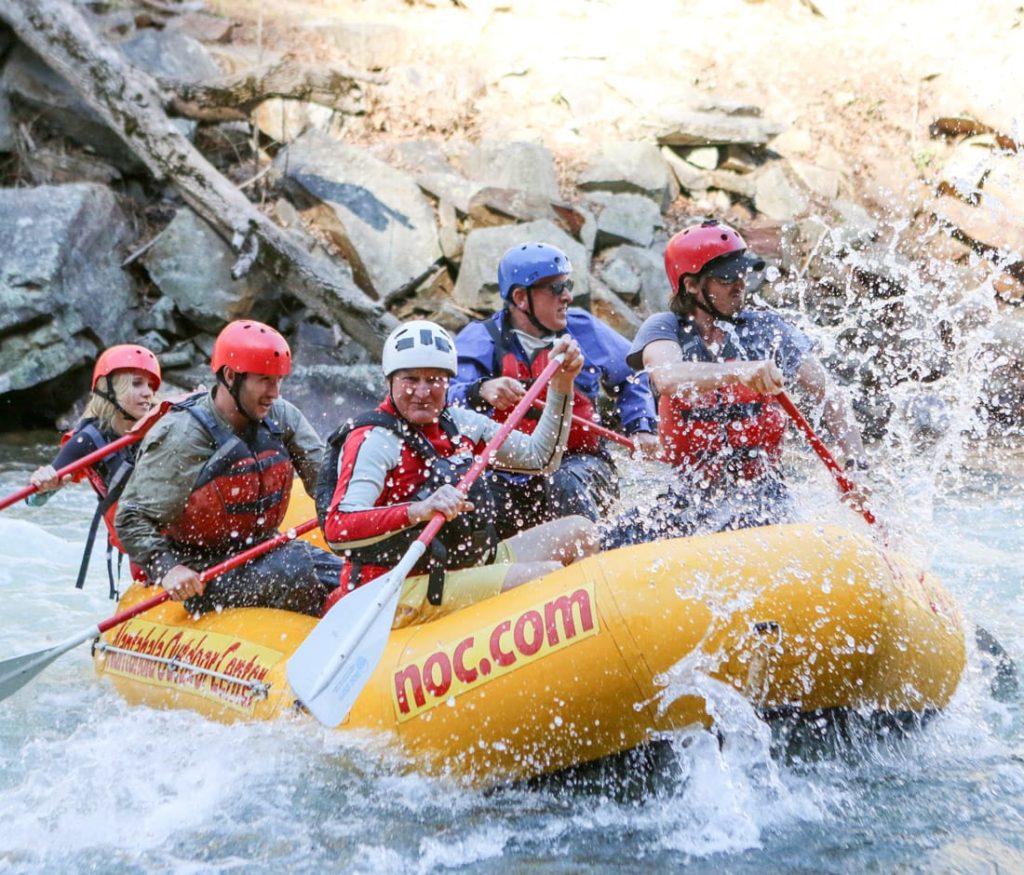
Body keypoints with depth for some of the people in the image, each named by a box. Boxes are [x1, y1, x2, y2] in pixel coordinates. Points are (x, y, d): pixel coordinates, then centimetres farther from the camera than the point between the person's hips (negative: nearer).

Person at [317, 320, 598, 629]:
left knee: (579, 532, 9)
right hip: (403, 596, -9)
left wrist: (561, 386, 6)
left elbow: (541, 458, 17)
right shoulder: (373, 441, -14)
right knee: (550, 577, -21)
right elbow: (337, 528, -28)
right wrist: (421, 510, -41)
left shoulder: (457, 423, 10)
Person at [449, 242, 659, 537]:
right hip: (509, 477, 0)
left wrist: (641, 428, 11)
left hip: (580, 462, 1)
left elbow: (632, 376, 25)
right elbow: (451, 395, -19)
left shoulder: (584, 330, 7)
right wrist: (481, 391, -41)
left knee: (566, 483, -34)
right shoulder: (481, 340, -1)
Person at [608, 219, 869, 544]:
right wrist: (739, 373, -41)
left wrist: (856, 466, -13)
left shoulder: (765, 329, 4)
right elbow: (668, 378, -25)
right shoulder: (664, 329, 0)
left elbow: (829, 397, 2)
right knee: (622, 543, -16)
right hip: (689, 497, 1)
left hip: (761, 493, -1)